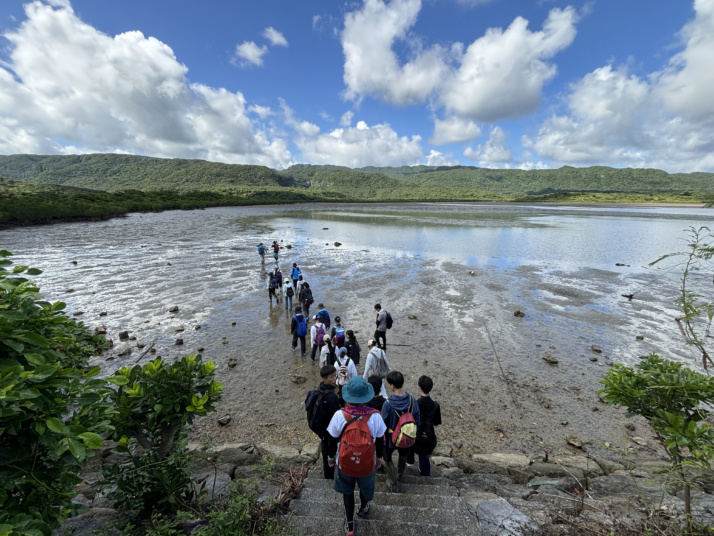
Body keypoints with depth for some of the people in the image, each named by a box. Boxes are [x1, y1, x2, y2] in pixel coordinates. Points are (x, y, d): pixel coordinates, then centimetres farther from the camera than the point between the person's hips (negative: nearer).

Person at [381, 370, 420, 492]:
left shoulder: (388, 403, -32)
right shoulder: (412, 400, -22)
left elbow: (383, 423, -19)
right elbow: (417, 420, -8)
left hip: (391, 437, -4)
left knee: (387, 459, 26)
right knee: (403, 455, 34)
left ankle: (394, 483, 34)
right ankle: (399, 475, 56)